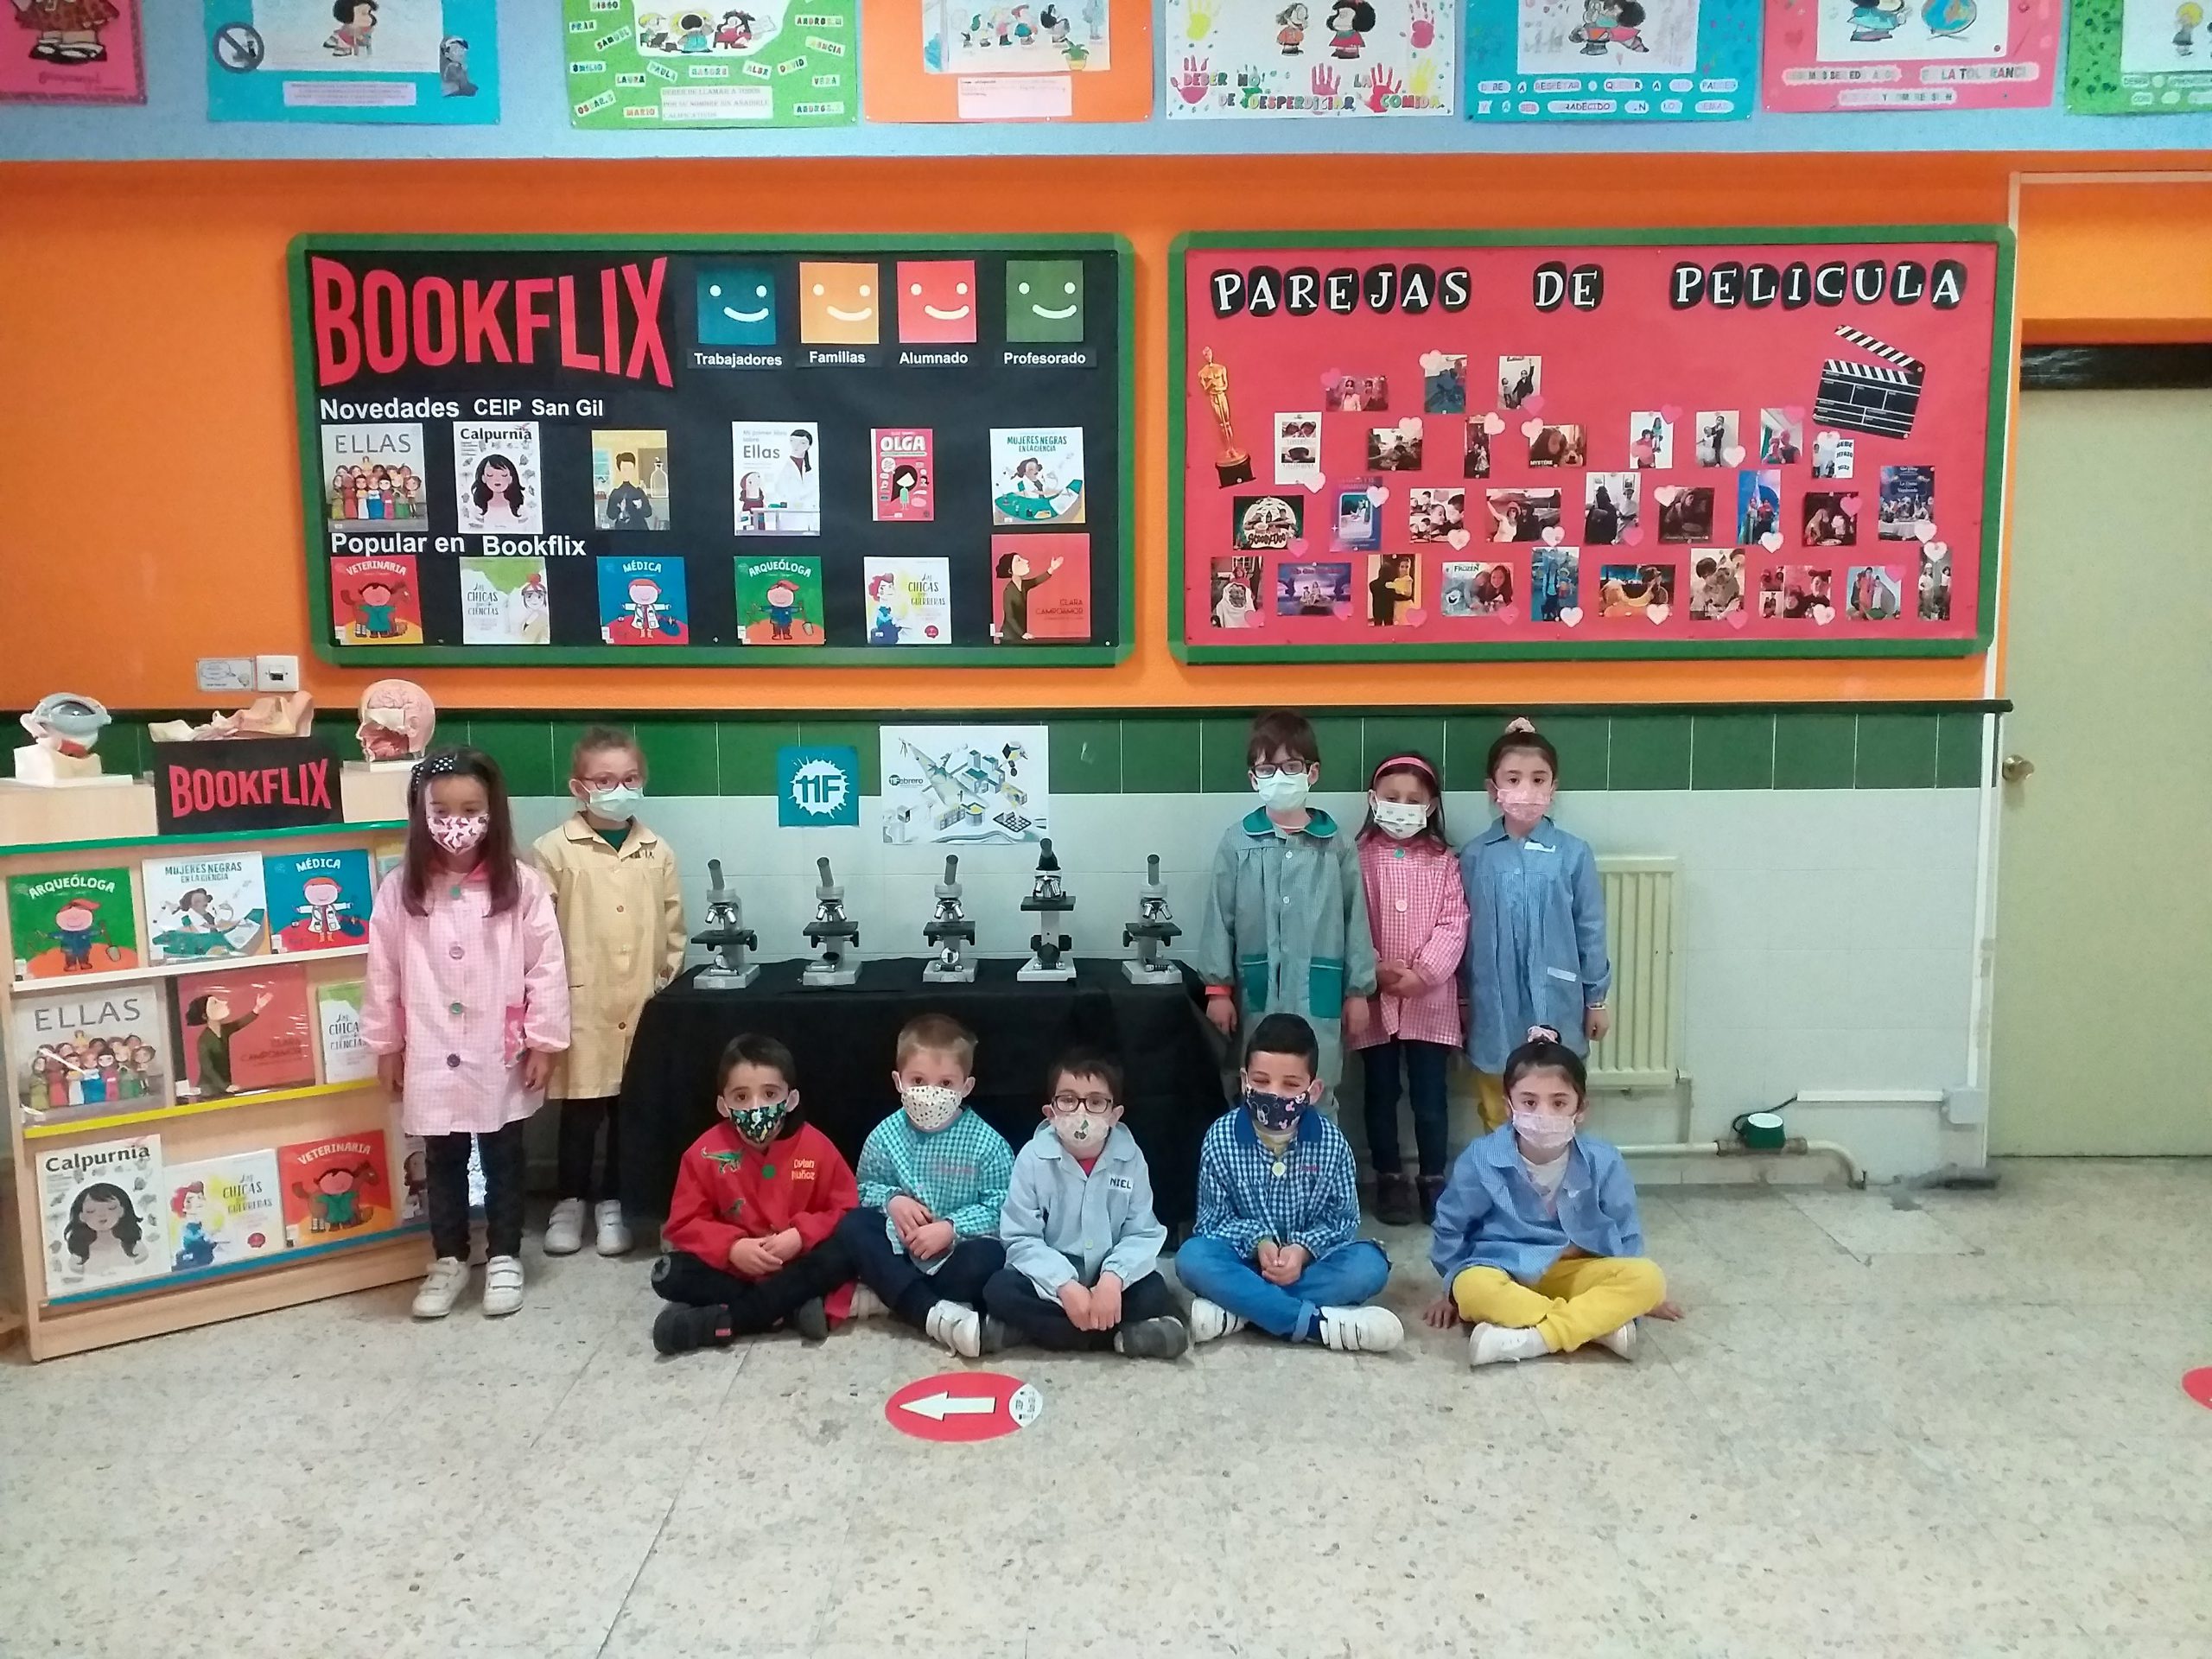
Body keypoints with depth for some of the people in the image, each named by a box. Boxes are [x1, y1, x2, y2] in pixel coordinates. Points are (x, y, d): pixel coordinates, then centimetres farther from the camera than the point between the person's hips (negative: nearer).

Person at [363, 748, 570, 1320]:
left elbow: (546, 966, -7)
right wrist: (385, 1046, 5)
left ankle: (505, 1257, 28)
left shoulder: (521, 885, -9)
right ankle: (449, 1259, 32)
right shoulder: (399, 889, -4)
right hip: (431, 1056, 2)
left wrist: (544, 1041, -7)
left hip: (500, 1055, -1)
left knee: (503, 1159, 13)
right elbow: (383, 974, 3)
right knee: (443, 1161, 16)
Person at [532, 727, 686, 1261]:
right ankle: (570, 1200, 25)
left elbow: (673, 927, 11)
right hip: (582, 1007, -3)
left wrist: (666, 984, 6)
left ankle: (612, 1201, 26)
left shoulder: (658, 853, 5)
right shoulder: (555, 850, -6)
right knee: (581, 1111, 7)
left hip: (644, 1008, 3)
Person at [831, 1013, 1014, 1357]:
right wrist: (892, 1200, -15)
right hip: (902, 1242, 4)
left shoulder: (987, 1143, -14)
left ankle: (888, 1296, -21)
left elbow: (1001, 1208, -13)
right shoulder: (885, 1135, -5)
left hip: (959, 1248, -3)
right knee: (853, 1227, -23)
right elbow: (867, 1187, 8)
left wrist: (951, 1228, -24)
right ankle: (936, 1314, -33)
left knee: (989, 1258, -34)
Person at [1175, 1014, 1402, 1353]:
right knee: (1192, 1258, -31)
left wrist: (1304, 1249, -23)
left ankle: (1235, 1308, -29)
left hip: (1308, 1259, 1)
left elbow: (1343, 1218, -4)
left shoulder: (1331, 1142, -8)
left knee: (1369, 1265, -28)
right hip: (1246, 1256, -1)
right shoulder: (1221, 1137, -10)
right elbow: (1214, 1218, -5)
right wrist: (1257, 1242, -24)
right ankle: (1316, 1323, -35)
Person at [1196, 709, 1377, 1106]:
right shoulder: (1238, 841, -1)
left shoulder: (1333, 844, 1)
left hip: (1318, 996, 0)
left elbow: (1355, 916, 4)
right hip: (1258, 995, 0)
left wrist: (1358, 989, 4)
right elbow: (1219, 915, 0)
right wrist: (1218, 986, -2)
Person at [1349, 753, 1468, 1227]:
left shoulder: (1443, 860, 3)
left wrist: (1423, 973, -16)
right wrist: (1376, 969, -15)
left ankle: (1434, 1179, 21)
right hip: (1375, 997, 0)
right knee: (1381, 1093, 9)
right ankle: (1389, 1179, 22)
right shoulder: (1359, 858, 1)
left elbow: (1454, 924, -4)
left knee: (1430, 1096, 6)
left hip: (1431, 998, 0)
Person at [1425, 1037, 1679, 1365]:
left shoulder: (1602, 1162, -9)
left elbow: (1624, 1234, 8)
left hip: (1574, 1271, 2)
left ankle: (1532, 1339, -31)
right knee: (1472, 1287, -36)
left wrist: (1630, 1296, 11)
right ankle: (1601, 1323, -28)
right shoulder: (1482, 1159, -13)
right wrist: (1452, 1291, 7)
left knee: (1648, 1278, -23)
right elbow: (1451, 1227, 4)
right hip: (1504, 1273, -2)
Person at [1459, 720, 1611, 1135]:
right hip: (1494, 1006, 1)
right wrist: (1461, 1000, 9)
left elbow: (1590, 930, 1)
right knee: (1497, 1117, 14)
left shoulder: (1574, 854, -5)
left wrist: (1596, 999, 5)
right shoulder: (1474, 856, -2)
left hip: (1555, 1005, -1)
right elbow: (1461, 931, 5)